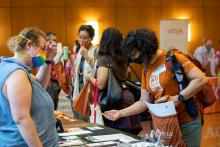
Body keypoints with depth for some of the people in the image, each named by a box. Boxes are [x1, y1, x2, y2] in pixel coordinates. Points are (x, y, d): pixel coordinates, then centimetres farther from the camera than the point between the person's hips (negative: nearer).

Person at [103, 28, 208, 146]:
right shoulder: (146, 70, 9)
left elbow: (201, 79, -18)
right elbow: (144, 102, 12)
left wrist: (178, 98, -23)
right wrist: (120, 113, 4)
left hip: (187, 123, -6)